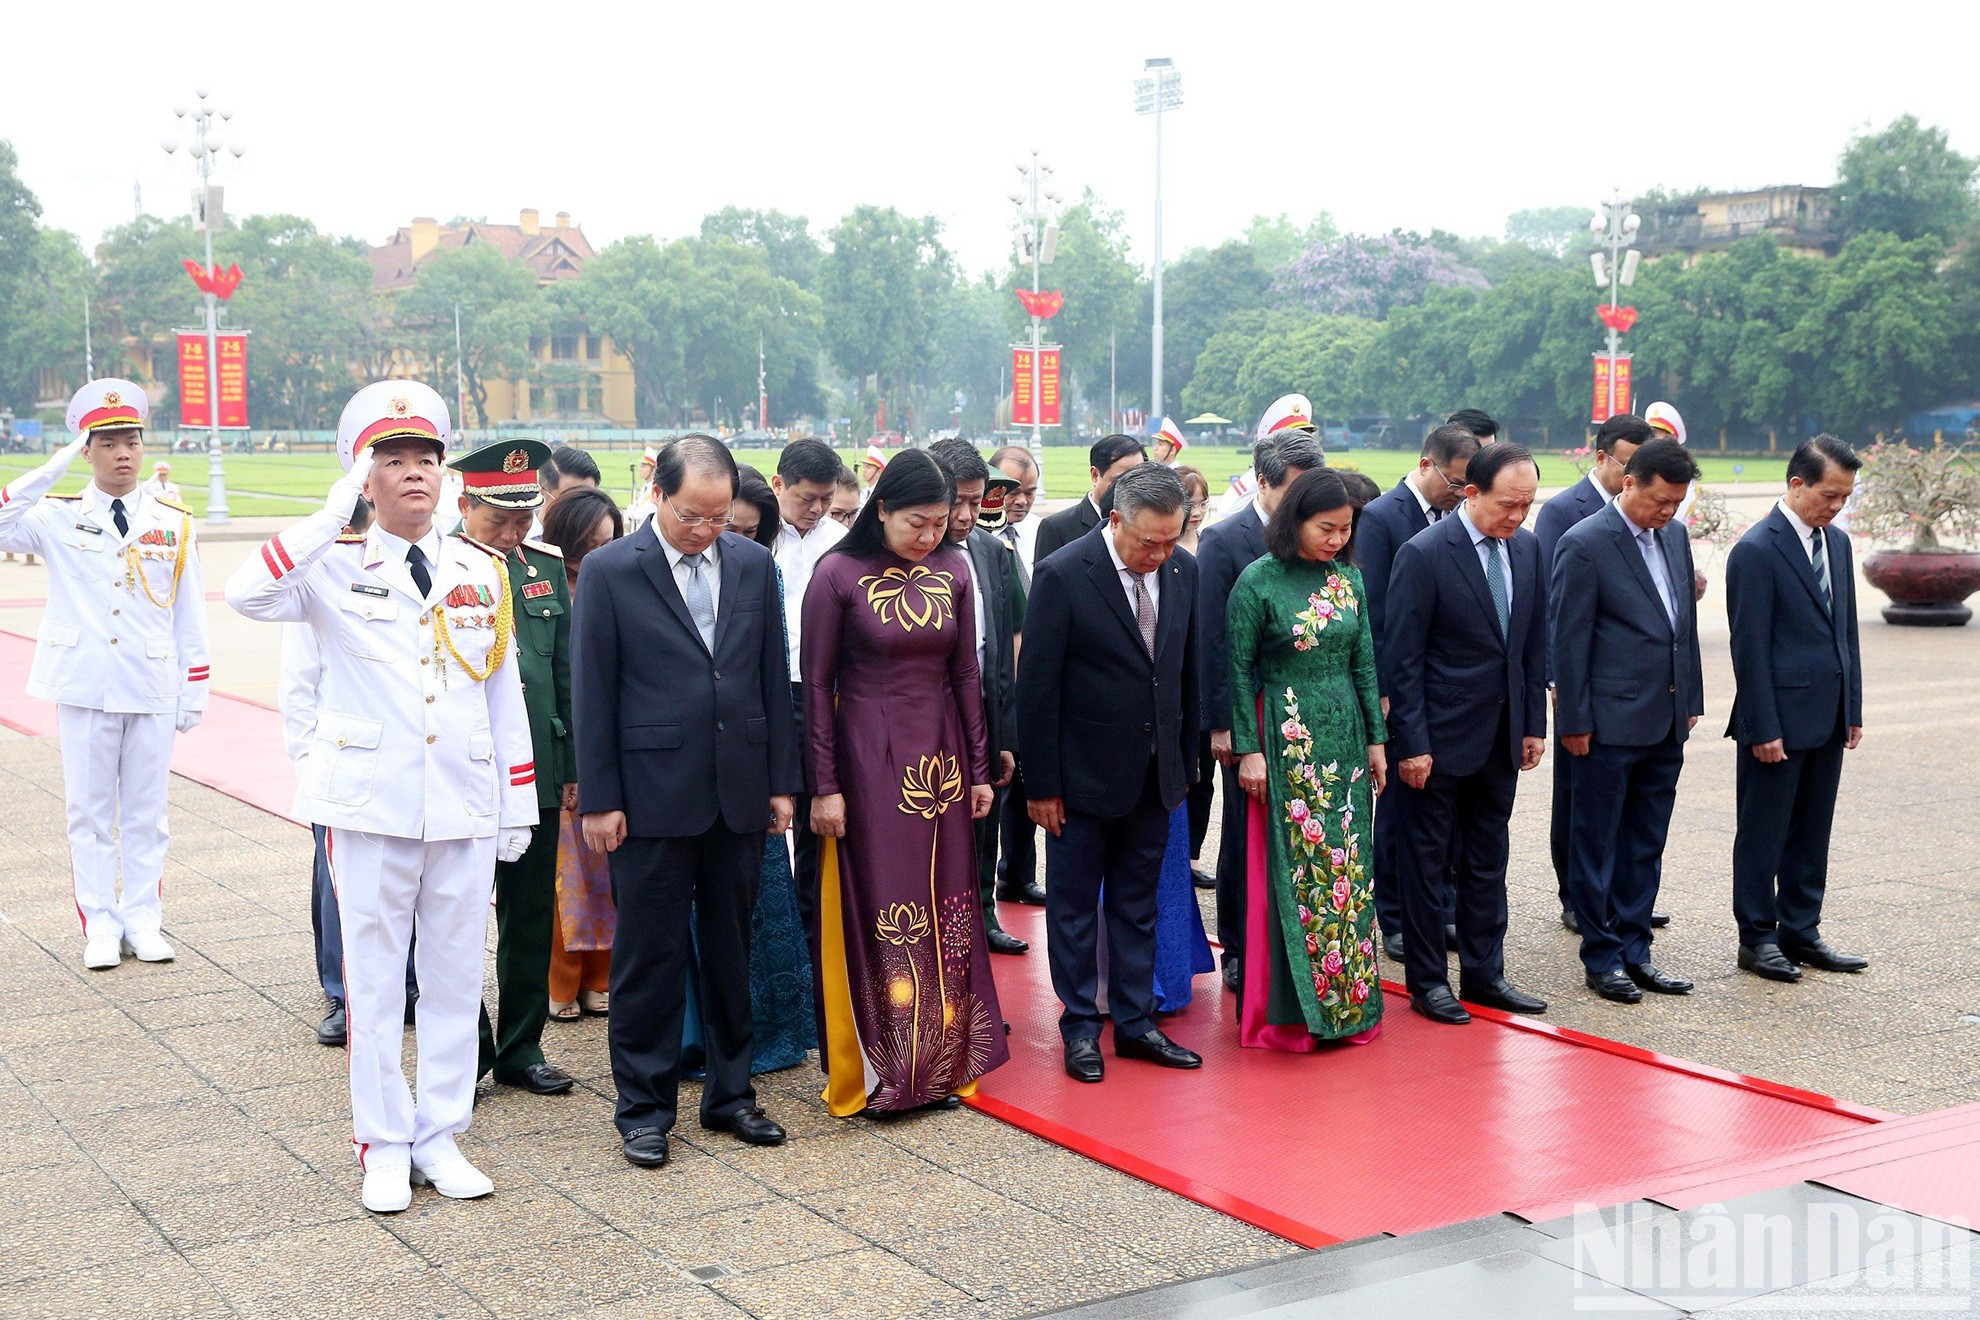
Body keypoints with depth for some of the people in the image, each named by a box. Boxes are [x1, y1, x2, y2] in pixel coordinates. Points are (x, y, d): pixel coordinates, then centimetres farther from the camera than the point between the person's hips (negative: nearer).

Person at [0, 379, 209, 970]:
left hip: (152, 689, 1)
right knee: (90, 811, 6)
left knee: (146, 811, 8)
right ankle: (100, 926, 14)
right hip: (83, 685, -1)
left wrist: (194, 691, 5)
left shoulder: (174, 523, 5)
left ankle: (144, 921, 18)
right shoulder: (58, 517, 1)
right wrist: (52, 469, -18)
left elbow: (189, 614, 7)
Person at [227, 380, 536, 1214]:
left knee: (457, 977, 9)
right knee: (374, 981, 5)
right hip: (371, 805, -2)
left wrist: (520, 804, 9)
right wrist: (333, 516, -21)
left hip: (467, 808, 3)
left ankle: (440, 1137, 22)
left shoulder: (483, 574, 8)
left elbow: (504, 695, 11)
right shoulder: (335, 568, -1)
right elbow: (246, 595, -22)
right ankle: (384, 1146, 17)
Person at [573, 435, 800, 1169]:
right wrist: (598, 799, -7)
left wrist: (782, 780, 6)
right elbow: (593, 691, -5)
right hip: (651, 797, -3)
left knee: (731, 951, 13)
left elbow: (773, 678, 9)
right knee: (649, 957, 5)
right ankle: (645, 1108, 16)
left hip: (739, 795, 4)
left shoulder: (754, 565, 5)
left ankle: (730, 1093, 26)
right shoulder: (609, 571, -5)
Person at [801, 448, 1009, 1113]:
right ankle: (878, 1071, 12)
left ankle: (942, 1061, 20)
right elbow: (816, 684, -7)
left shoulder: (952, 570, 3)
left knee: (945, 909, 8)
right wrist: (824, 786, -9)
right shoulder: (839, 574, -9)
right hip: (869, 759, -4)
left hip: (941, 756, 4)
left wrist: (979, 769, 7)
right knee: (878, 910, 0)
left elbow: (965, 673, 8)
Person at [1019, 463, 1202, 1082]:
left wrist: (1185, 762, 10)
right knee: (1073, 907, 9)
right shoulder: (1063, 574, -17)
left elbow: (1188, 671, 9)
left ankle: (1135, 1021, 26)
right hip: (1084, 773, -5)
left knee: (1138, 904, 15)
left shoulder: (1183, 570, -1)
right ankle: (1080, 1027, 22)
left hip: (1154, 773, 5)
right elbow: (1037, 688, -13)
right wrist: (1043, 785, -12)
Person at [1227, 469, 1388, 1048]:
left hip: (1344, 736, 5)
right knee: (1292, 869, -1)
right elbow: (1239, 670, -6)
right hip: (1286, 737, -5)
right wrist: (1247, 749, -10)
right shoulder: (1258, 581, -8)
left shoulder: (1349, 577, 6)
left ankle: (1346, 1000, 18)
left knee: (1346, 865, 8)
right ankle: (1290, 1009, 9)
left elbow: (1363, 663, 10)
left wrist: (1376, 739, 8)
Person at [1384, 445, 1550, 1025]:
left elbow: (1533, 644, 12)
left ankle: (1484, 973, 25)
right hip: (1441, 736, -6)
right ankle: (1427, 980, 17)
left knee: (1488, 861, 14)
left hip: (1501, 737, 6)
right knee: (1426, 861, 6)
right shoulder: (1423, 555, -15)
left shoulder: (1527, 548, 4)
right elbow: (1403, 660, -14)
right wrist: (1411, 743, -15)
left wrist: (1533, 724, 9)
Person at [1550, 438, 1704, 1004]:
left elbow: (1686, 621, 17)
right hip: (1611, 723, -7)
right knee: (1597, 845, 4)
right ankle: (1602, 958, 12)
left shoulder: (1674, 536, 10)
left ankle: (1634, 950, 22)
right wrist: (1574, 720, -12)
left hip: (1666, 723, 7)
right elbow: (1568, 639, -12)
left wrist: (1691, 700, 15)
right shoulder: (1584, 544, -12)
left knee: (1645, 845, 13)